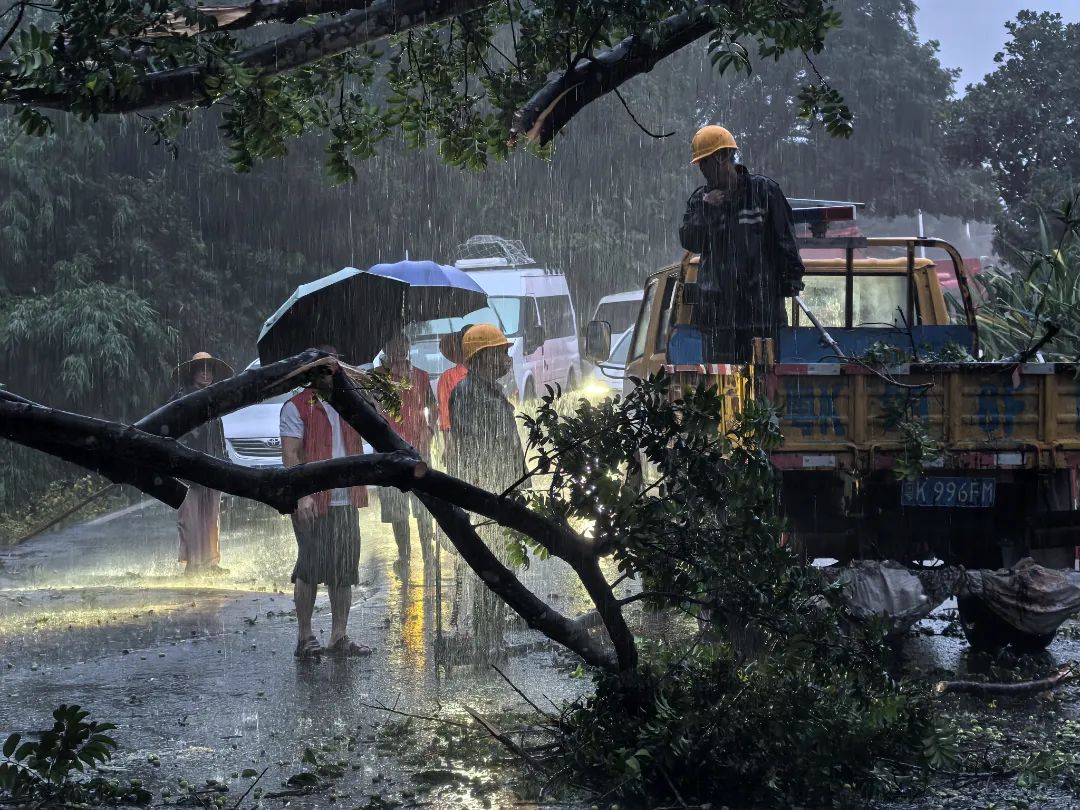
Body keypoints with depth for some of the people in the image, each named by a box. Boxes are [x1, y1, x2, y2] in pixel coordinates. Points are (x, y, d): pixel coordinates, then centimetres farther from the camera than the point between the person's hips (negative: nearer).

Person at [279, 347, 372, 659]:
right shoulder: (297, 407, -3)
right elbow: (290, 454, -11)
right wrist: (302, 494, -20)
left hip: (346, 502, 6)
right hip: (312, 503, -6)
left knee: (345, 570, 6)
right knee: (310, 569, -2)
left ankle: (339, 637, 11)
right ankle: (305, 637, 6)